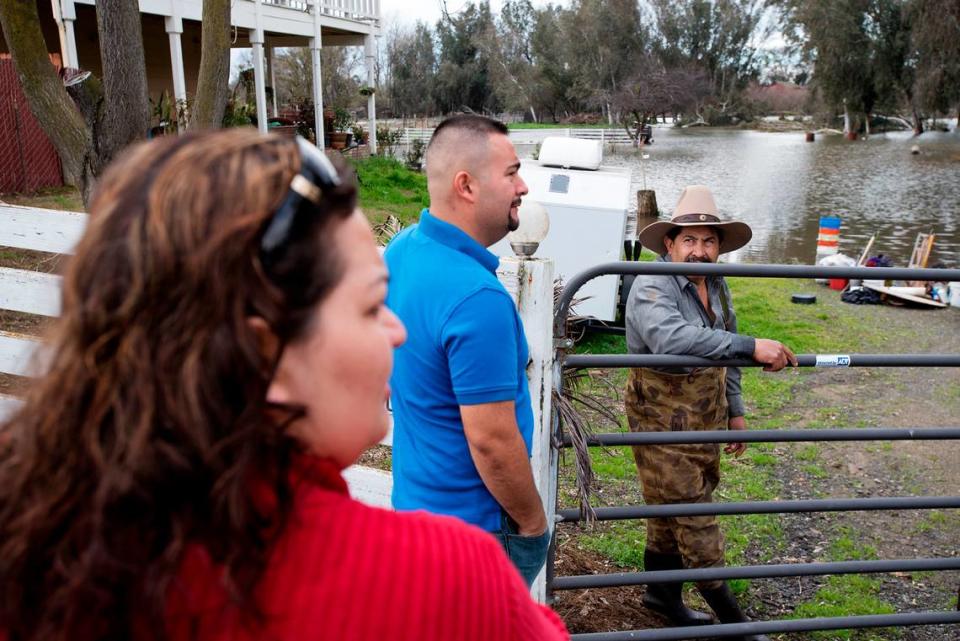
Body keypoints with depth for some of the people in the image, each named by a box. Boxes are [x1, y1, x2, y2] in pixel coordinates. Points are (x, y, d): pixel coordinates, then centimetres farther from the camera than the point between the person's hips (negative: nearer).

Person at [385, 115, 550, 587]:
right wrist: (534, 524, -12)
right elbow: (492, 441, -27)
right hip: (478, 526, -8)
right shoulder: (478, 299, -31)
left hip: (414, 498, 8)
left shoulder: (401, 250, -2)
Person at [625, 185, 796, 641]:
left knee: (673, 508, 19)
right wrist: (751, 346, -43)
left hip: (706, 417, 8)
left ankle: (662, 592, 36)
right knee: (692, 514, 2)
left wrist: (735, 410, 17)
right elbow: (671, 337, -42)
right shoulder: (652, 288, -21)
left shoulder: (716, 286, 6)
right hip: (662, 420, -8)